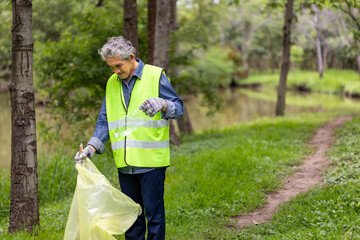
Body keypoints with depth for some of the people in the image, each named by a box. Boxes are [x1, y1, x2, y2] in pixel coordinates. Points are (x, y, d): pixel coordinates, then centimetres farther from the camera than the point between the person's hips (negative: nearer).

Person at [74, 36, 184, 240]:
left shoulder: (155, 76, -4)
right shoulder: (112, 83, 13)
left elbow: (179, 108, -6)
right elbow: (104, 121, 15)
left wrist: (163, 104, -28)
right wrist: (92, 147, 1)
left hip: (151, 161, -5)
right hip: (124, 162, 5)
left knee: (153, 211, -1)